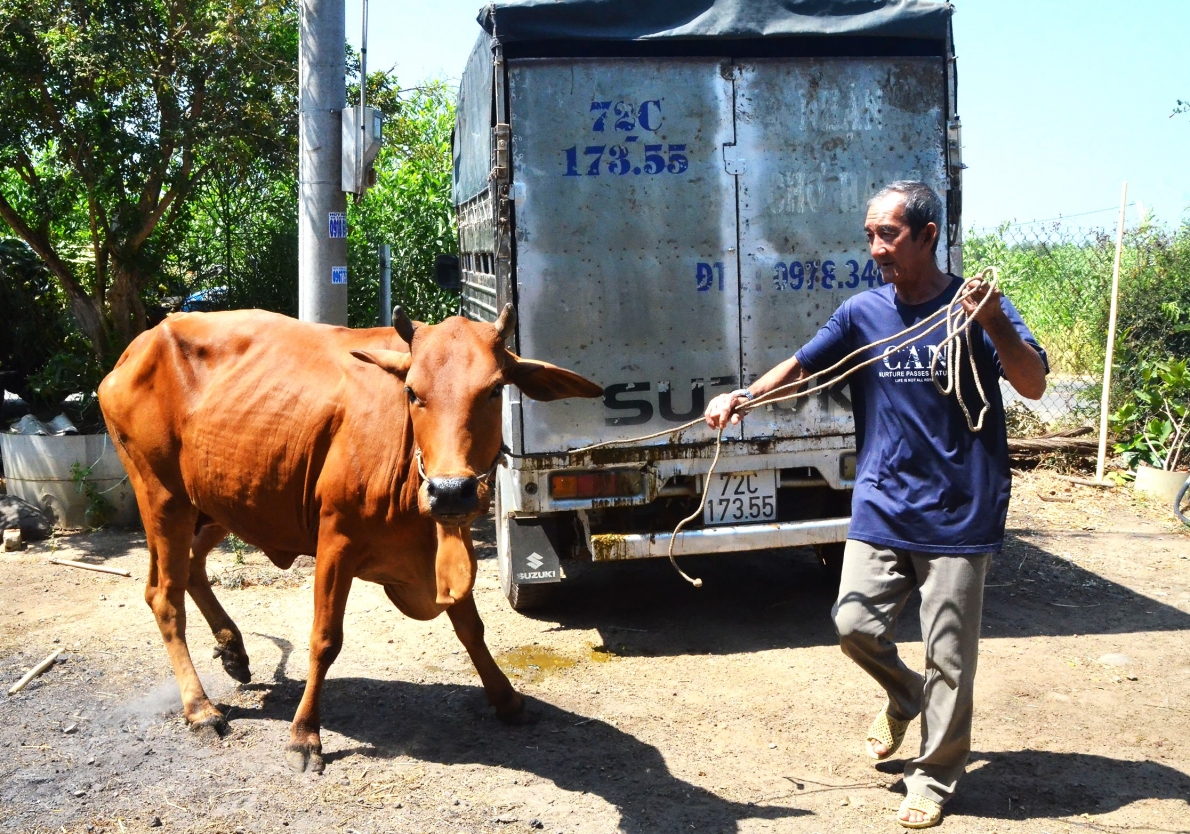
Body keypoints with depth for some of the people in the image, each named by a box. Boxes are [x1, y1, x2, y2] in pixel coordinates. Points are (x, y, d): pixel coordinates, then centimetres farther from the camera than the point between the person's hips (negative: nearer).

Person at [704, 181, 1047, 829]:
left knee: (948, 657, 4)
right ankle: (904, 696, 33)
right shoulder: (863, 312, 3)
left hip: (958, 514, -3)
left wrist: (994, 324, -26)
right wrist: (742, 397, -12)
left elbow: (1033, 384, -10)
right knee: (855, 623, 0)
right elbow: (802, 366, 4)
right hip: (881, 508, 3)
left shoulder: (975, 304, -5)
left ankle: (933, 778, 24)